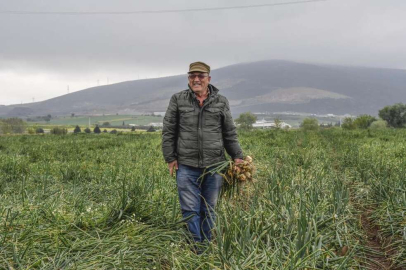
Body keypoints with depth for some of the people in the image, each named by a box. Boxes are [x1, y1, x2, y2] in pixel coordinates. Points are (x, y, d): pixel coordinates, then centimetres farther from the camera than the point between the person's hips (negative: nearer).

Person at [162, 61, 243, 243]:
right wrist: (170, 158, 1)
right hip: (187, 166, -1)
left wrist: (237, 156, 4)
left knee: (209, 210, 10)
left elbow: (230, 134, 11)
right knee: (190, 210, 0)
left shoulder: (221, 102, 7)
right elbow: (168, 132, 6)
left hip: (214, 166, 1)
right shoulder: (178, 100, 5)